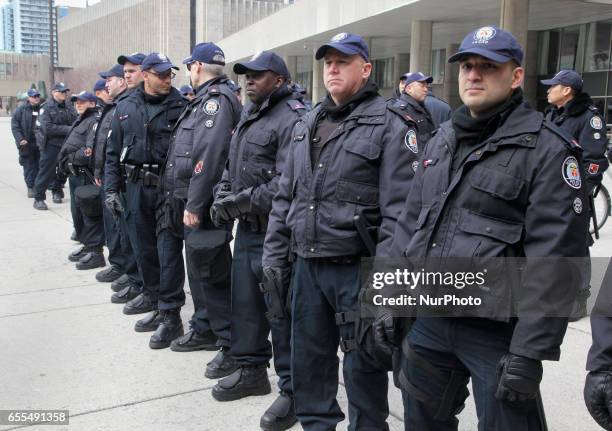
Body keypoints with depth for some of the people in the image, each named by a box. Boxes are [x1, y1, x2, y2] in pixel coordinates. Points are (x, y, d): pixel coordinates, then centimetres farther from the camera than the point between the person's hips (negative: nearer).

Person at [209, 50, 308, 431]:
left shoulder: (293, 119, -14)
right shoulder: (249, 117, 17)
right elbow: (232, 165, 22)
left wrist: (240, 202, -17)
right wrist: (222, 197, 3)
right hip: (246, 228, 9)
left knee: (281, 311, -3)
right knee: (245, 302, 17)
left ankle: (294, 390, 10)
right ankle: (252, 371, 33)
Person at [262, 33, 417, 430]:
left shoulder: (390, 125, -8)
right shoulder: (308, 124, 13)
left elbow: (399, 212, -14)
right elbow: (285, 197, 14)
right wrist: (274, 258, 10)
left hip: (357, 268, -6)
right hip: (307, 264, 6)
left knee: (363, 363, 8)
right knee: (308, 356, 17)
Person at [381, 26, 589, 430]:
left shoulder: (547, 150, -11)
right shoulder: (440, 141, 10)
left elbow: (554, 262, -17)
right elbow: (410, 224, 14)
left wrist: (529, 351, -19)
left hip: (497, 332, -6)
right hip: (428, 321, 7)